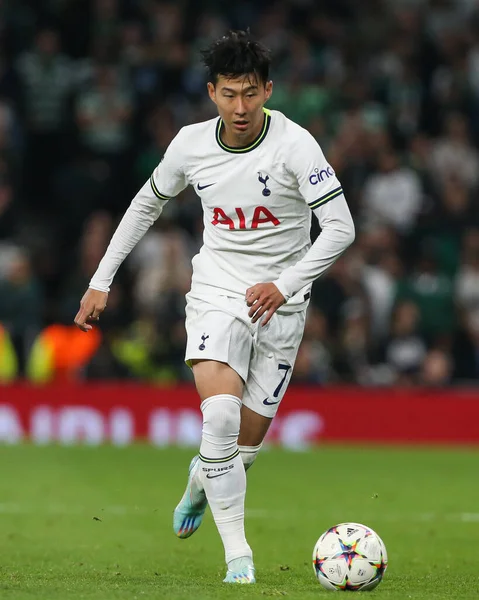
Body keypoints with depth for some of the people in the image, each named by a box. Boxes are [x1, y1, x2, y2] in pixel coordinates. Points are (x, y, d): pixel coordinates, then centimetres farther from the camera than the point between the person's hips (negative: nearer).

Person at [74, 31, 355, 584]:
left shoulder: (294, 144, -14)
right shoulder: (191, 144, -4)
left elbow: (340, 227, -16)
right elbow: (148, 203, 15)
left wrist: (285, 285, -27)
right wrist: (101, 280, 14)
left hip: (280, 304, 0)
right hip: (216, 292, 0)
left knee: (249, 439, 6)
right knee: (221, 413, -24)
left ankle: (202, 477, 44)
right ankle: (238, 554, -19)